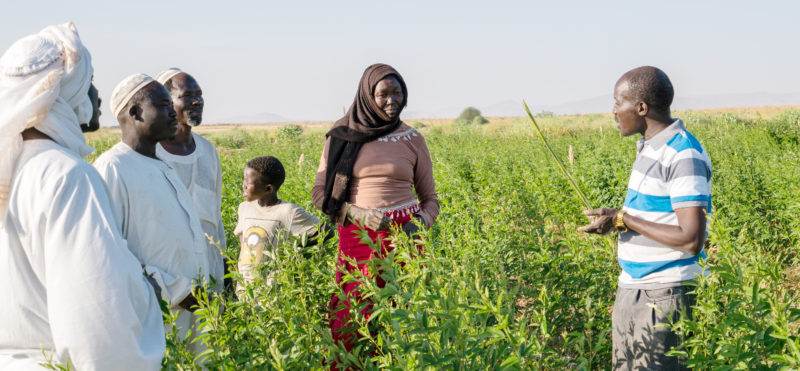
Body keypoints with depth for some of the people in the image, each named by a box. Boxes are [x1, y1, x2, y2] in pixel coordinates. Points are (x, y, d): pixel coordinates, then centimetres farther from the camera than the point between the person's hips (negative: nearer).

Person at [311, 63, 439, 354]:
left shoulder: (412, 139, 6)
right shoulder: (342, 135, 5)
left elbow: (430, 199, 12)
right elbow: (320, 192, 4)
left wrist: (420, 223, -10)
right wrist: (360, 214, -12)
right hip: (356, 236, 0)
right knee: (349, 323, -5)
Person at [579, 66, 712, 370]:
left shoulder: (684, 156, -18)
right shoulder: (650, 147, 11)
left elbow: (692, 240, -23)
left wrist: (623, 220, -17)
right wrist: (614, 217, 2)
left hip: (664, 297, -9)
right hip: (632, 290, 9)